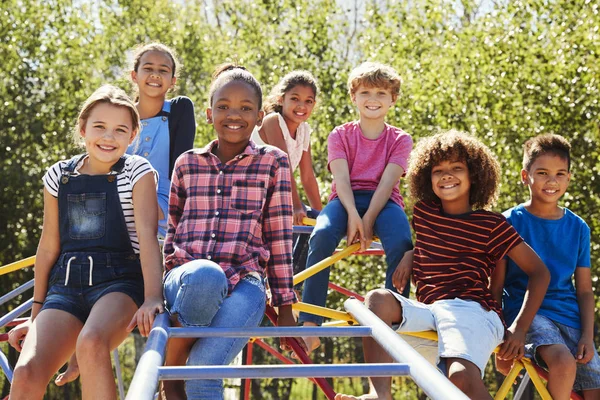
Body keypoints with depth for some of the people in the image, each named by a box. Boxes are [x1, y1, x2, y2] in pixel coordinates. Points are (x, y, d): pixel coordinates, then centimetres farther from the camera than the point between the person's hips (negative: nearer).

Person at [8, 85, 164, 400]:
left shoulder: (137, 171, 1)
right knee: (26, 373, -21)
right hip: (65, 284, 4)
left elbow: (147, 235, -11)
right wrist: (36, 314, 18)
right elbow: (49, 246, 16)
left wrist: (153, 297, -25)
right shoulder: (59, 176, 11)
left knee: (91, 343, -37)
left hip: (120, 281, -3)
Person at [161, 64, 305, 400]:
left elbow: (279, 235, 7)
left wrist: (285, 306, 6)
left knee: (204, 370, -31)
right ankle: (169, 373, -17)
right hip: (188, 276, 2)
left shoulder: (273, 162, 9)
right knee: (204, 276, -39)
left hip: (245, 281, -2)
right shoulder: (187, 164, 15)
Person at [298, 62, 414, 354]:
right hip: (346, 200, 0)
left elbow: (387, 182, -5)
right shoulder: (341, 135, 11)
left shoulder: (400, 139, 10)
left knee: (401, 244, -33)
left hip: (383, 201, 0)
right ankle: (309, 325, -33)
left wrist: (368, 221, -20)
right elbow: (342, 178, -4)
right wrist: (353, 215, -22)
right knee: (322, 235, -33)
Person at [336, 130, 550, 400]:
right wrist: (409, 255, 17)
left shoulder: (491, 224, 5)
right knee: (378, 299, -26)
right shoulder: (423, 213, 17)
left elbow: (539, 272, 6)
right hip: (428, 310, 5)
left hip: (470, 310, -4)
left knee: (462, 375, -35)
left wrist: (519, 329, -3)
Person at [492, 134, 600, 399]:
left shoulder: (578, 227, 11)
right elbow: (497, 287, 0)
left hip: (570, 315, 4)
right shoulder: (510, 222, 0)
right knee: (563, 362, -33)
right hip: (526, 310, -4)